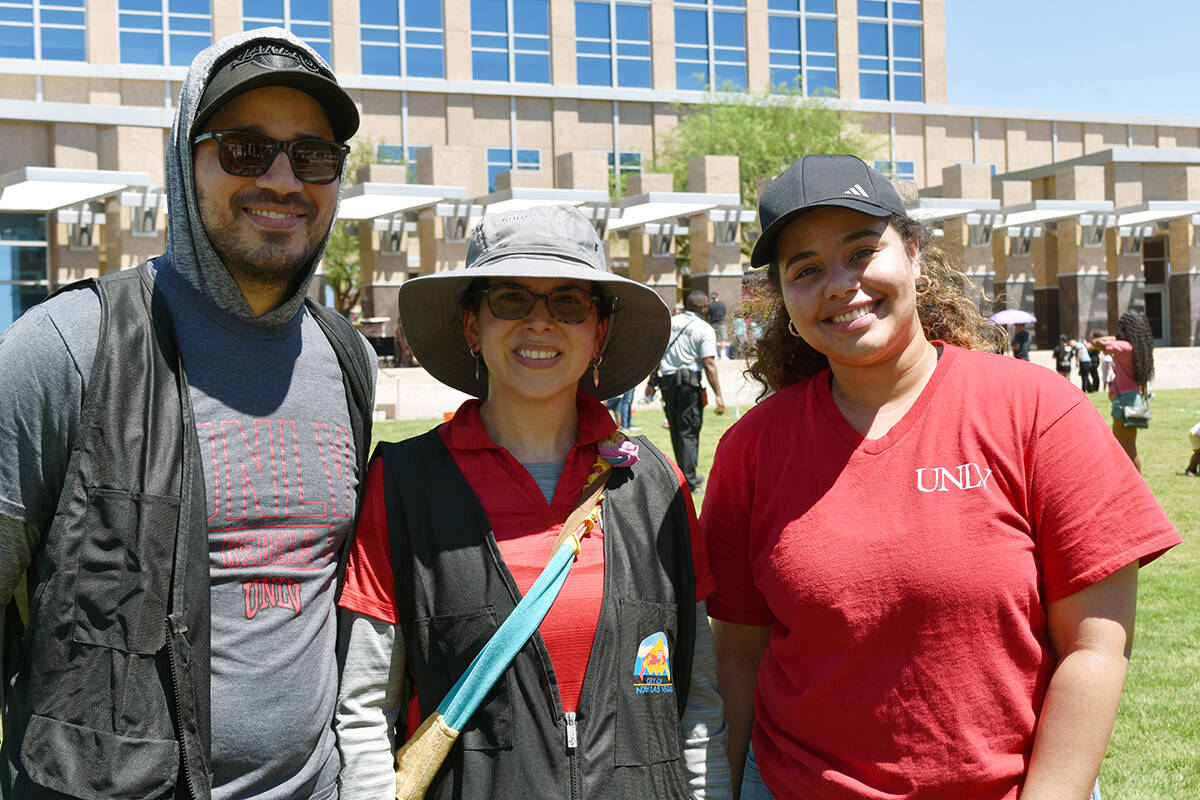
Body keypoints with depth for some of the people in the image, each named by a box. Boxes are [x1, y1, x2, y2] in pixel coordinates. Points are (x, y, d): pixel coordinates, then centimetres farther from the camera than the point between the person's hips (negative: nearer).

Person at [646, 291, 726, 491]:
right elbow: (709, 364, -11)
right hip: (689, 383, -5)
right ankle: (688, 480, -3)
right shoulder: (704, 330, -6)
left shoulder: (669, 322, 9)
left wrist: (651, 381, 19)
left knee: (676, 431, 14)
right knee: (689, 432, 0)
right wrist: (718, 395, -10)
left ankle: (687, 474, 24)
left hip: (666, 381, 5)